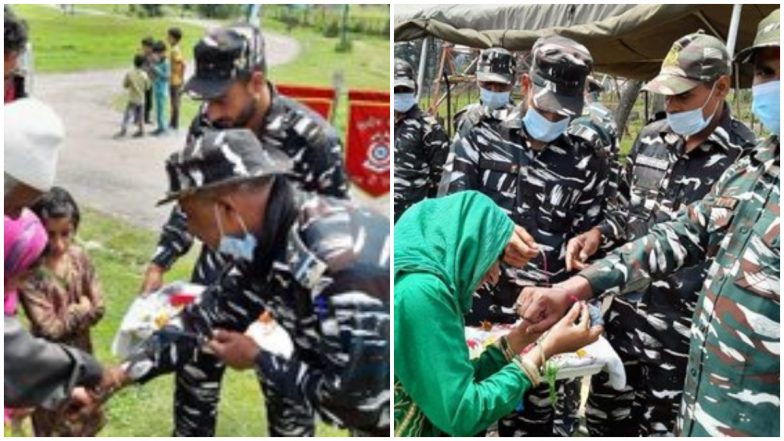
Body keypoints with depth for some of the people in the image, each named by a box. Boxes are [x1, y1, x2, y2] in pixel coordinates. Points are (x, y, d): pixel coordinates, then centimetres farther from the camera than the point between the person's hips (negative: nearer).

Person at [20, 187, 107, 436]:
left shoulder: (79, 257, -9)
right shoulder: (30, 273, -26)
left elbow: (98, 309, -6)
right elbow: (49, 327, -26)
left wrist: (66, 316, -21)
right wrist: (80, 309, -15)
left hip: (81, 353, 5)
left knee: (85, 424, 23)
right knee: (54, 427, 13)